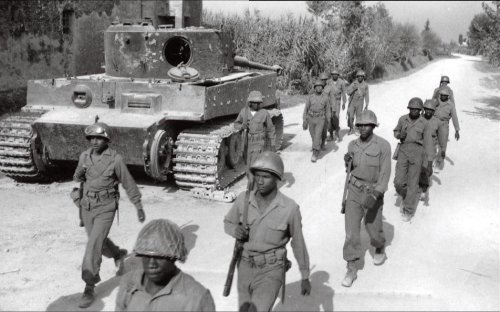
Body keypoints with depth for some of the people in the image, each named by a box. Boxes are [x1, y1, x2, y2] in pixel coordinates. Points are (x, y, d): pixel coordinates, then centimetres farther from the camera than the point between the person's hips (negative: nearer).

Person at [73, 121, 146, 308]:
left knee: (93, 247, -14)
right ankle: (119, 254, 54)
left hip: (105, 210, -6)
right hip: (87, 208, 6)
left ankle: (89, 289, -6)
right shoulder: (85, 156, 0)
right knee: (99, 242, 22)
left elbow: (129, 184, -5)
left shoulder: (115, 159, -13)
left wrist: (139, 207, 1)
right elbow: (78, 178, 12)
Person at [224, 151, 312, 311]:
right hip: (246, 268, 4)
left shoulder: (290, 208, -17)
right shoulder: (244, 199, -9)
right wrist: (235, 230, -15)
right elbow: (228, 223, 10)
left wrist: (305, 277, 6)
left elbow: (298, 243, -3)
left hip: (271, 271, -4)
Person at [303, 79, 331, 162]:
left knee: (317, 136, -15)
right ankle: (318, 147, 43)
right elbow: (306, 109, 0)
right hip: (311, 119, 2)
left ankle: (315, 154, -15)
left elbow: (327, 111, 8)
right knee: (313, 136, 14)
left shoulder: (325, 98, -1)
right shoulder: (310, 97, -2)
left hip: (320, 120, -2)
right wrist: (304, 121, -5)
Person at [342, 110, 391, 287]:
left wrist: (375, 195, -26)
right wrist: (347, 162, -8)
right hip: (354, 190, 3)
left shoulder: (383, 146, -12)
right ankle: (352, 269, 3)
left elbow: (385, 173, -16)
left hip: (373, 192, -3)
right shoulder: (353, 145, 2)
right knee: (351, 230, -4)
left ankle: (380, 249, 47)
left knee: (373, 228, 12)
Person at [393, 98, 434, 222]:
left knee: (412, 182, -1)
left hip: (417, 152, -2)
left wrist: (429, 160, -3)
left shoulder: (424, 123, -2)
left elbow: (428, 142, 0)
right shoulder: (403, 119, 3)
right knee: (399, 181, -4)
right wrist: (399, 135, -6)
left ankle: (408, 210, 9)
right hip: (404, 150, 2)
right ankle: (408, 197, 27)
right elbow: (396, 131, 19)